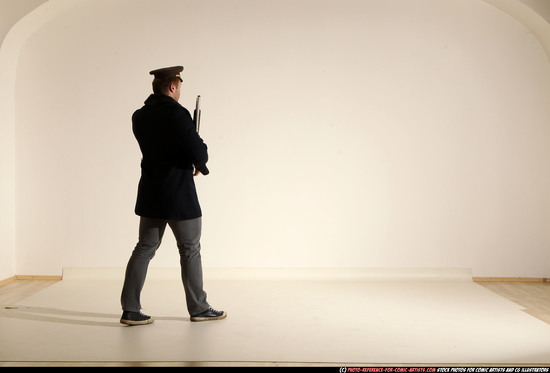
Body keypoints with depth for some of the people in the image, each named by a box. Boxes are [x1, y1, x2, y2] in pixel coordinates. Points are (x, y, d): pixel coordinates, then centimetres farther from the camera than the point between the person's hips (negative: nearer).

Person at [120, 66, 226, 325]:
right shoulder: (176, 114, -17)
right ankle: (198, 308, 19)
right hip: (179, 196, -7)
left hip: (150, 194, 7)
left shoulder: (139, 116, 7)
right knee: (190, 250, 7)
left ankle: (130, 309, 8)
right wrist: (200, 164, 2)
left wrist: (193, 158, 12)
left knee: (144, 248, 10)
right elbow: (198, 151, -21)